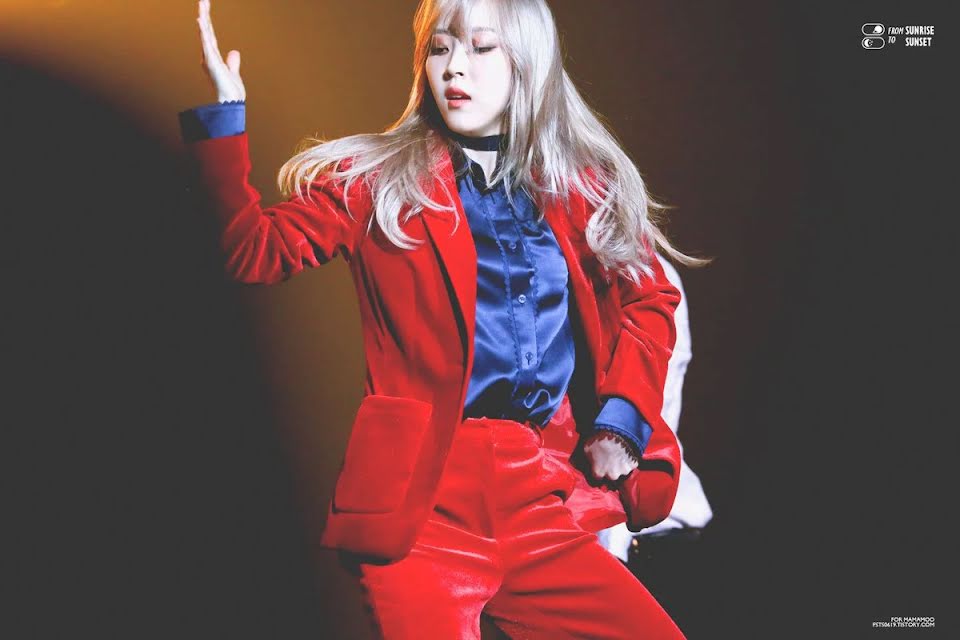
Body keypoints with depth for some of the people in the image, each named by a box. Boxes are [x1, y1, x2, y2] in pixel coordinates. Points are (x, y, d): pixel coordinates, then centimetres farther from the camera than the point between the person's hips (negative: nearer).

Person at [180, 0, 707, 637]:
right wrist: (225, 118, -13)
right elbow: (259, 252, -2)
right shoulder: (375, 181, 6)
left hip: (548, 502, 3)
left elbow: (650, 300, 16)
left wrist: (620, 419, 3)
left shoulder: (588, 189, 12)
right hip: (422, 498, -2)